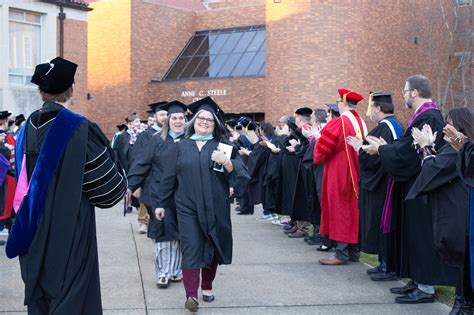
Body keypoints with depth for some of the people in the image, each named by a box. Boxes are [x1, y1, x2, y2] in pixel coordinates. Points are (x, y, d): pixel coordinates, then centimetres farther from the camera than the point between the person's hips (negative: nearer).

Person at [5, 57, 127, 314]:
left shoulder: (27, 129, 3)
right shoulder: (79, 129, -16)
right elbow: (108, 183, -11)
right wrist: (122, 187, 10)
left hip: (34, 229, 6)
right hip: (69, 228, -6)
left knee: (39, 293, 17)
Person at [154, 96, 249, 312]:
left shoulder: (224, 147, 3)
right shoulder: (180, 147, 6)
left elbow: (242, 176, -5)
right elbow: (169, 177, 7)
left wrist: (227, 162, -22)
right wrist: (161, 203, 6)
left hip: (215, 208, 1)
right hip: (188, 207, -1)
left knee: (211, 248, 11)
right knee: (191, 249, -9)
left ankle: (207, 286, 29)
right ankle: (191, 295, -13)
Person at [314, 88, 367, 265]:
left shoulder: (338, 123, -16)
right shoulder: (361, 123, 7)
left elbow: (323, 147, -12)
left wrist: (318, 158, 7)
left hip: (339, 173, -7)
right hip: (356, 175, 8)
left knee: (340, 211, -3)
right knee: (353, 211, 12)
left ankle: (342, 254, -3)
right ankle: (353, 252, 17)